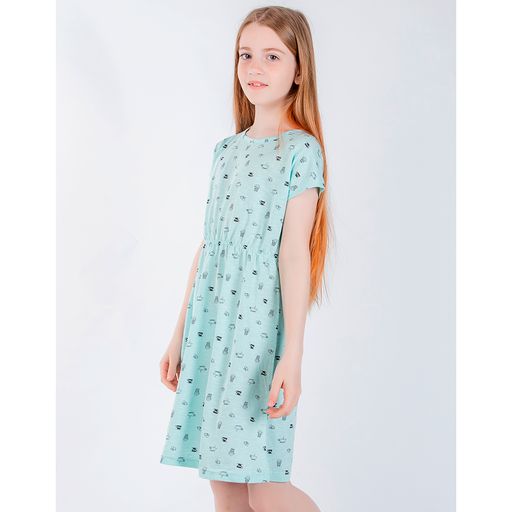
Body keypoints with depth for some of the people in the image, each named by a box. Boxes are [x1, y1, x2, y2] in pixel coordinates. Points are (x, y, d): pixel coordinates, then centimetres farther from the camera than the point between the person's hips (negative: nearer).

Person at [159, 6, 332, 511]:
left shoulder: (300, 150, -6)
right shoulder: (226, 149, 12)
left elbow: (294, 252, -13)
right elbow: (207, 247, 14)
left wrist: (292, 355, -17)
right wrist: (180, 334, 15)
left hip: (261, 328, -6)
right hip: (210, 328, 6)